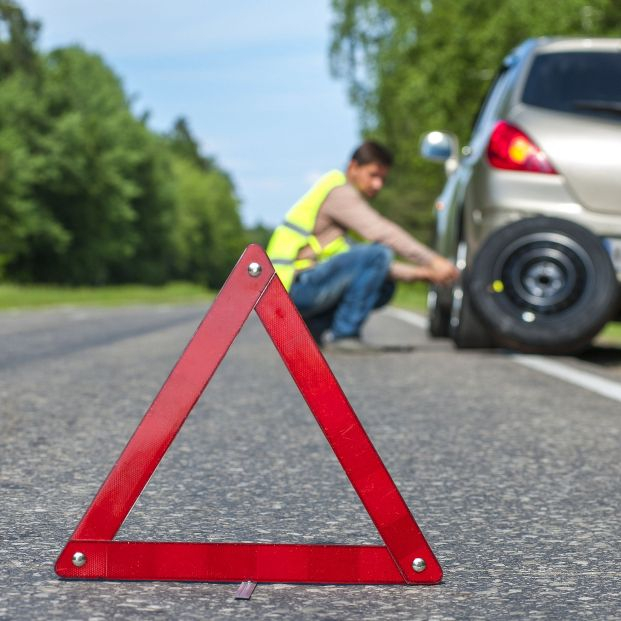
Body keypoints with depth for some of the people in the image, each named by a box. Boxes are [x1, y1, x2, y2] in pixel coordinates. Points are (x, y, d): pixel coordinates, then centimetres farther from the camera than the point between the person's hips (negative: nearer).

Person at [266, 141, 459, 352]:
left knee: (384, 286, 11)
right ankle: (344, 334, -17)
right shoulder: (339, 192, -8)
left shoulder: (348, 198, 23)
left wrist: (418, 273, 8)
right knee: (379, 252, -21)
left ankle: (317, 327, 6)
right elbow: (383, 232, -22)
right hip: (294, 286, -10)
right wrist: (433, 261, -23)